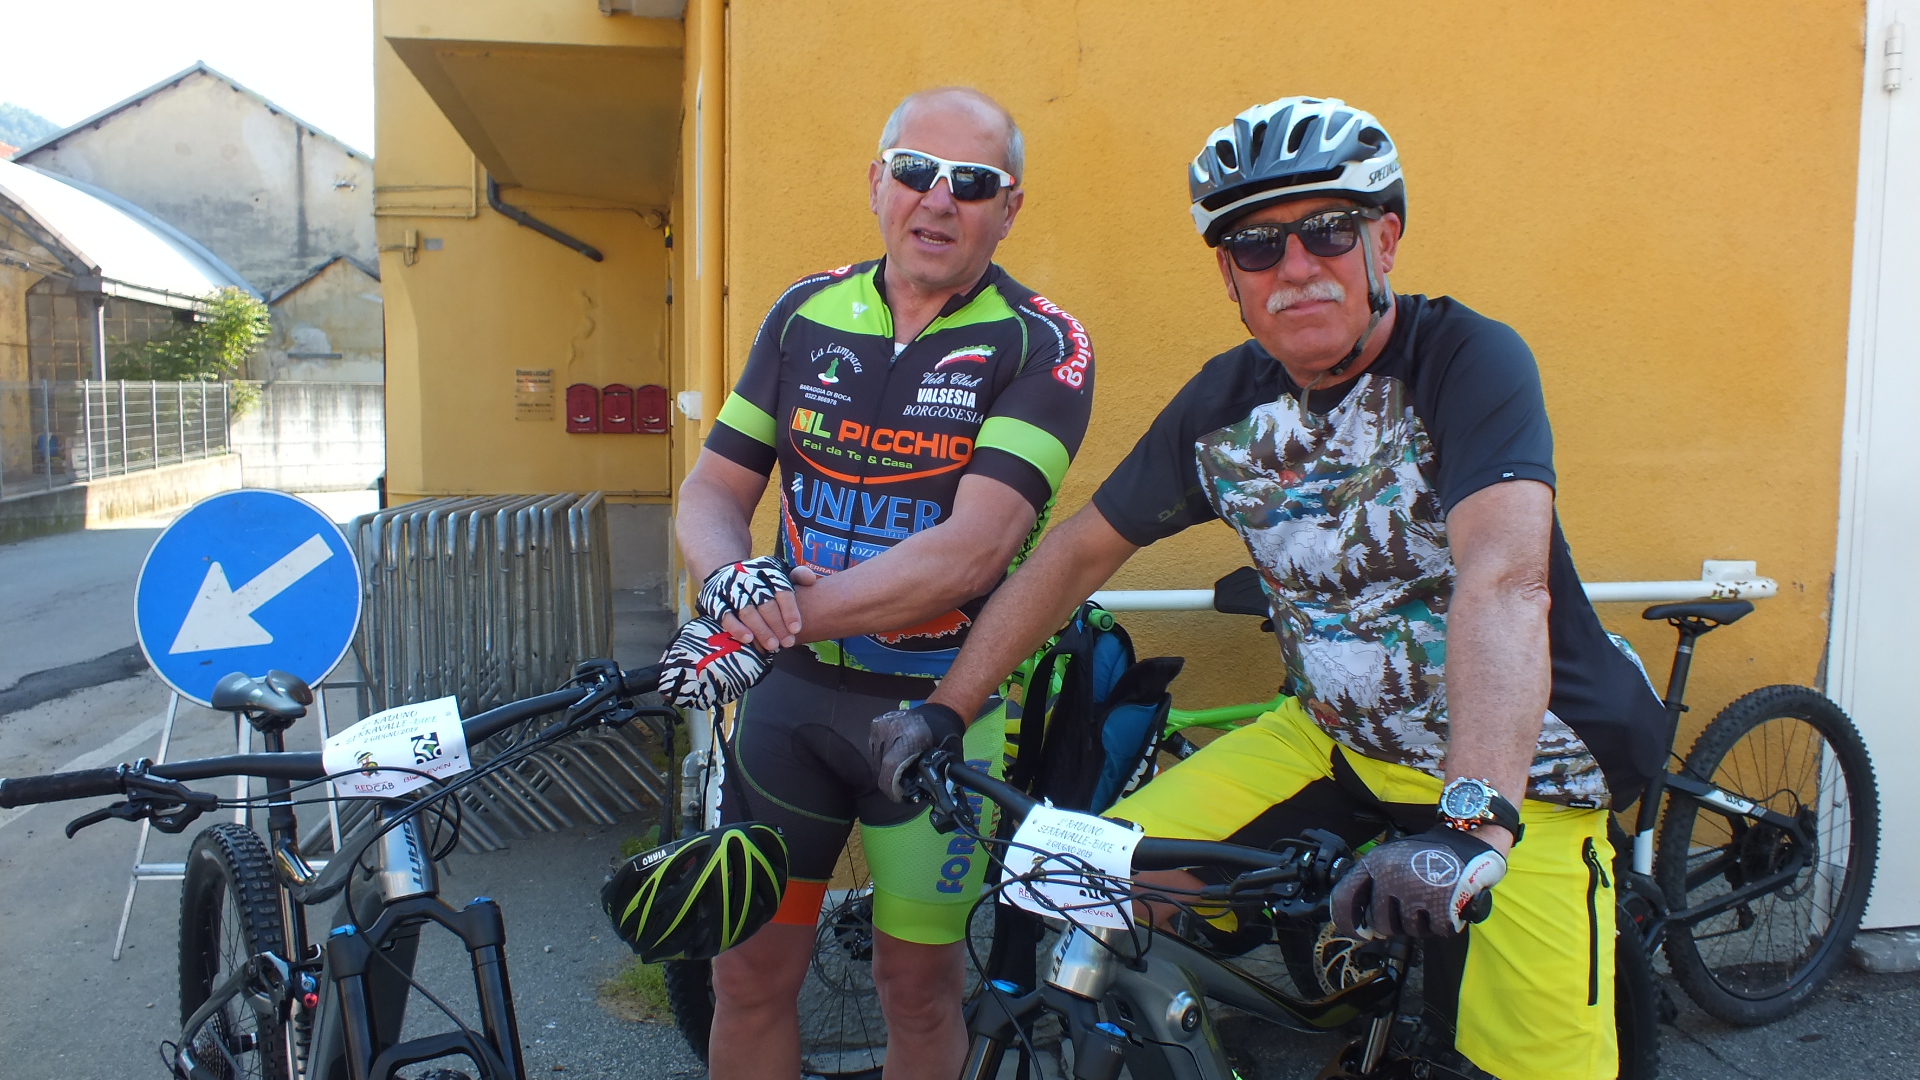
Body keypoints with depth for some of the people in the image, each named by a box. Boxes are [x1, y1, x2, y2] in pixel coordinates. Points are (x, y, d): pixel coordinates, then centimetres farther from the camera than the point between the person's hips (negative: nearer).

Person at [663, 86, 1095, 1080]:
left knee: (919, 988, 12)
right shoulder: (806, 312, 3)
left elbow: (971, 551, -22)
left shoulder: (1041, 346, -11)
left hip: (939, 705, -3)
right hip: (792, 691, 3)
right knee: (749, 971, 10)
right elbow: (712, 489, 4)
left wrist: (769, 620, -26)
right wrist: (731, 579, -19)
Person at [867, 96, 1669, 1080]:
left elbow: (1505, 582, -34)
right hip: (1334, 739, 4)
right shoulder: (1224, 401, -4)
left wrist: (1470, 823, -48)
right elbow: (1080, 550, 4)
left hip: (1519, 768, -4)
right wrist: (944, 709, 0)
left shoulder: (1467, 359, -19)